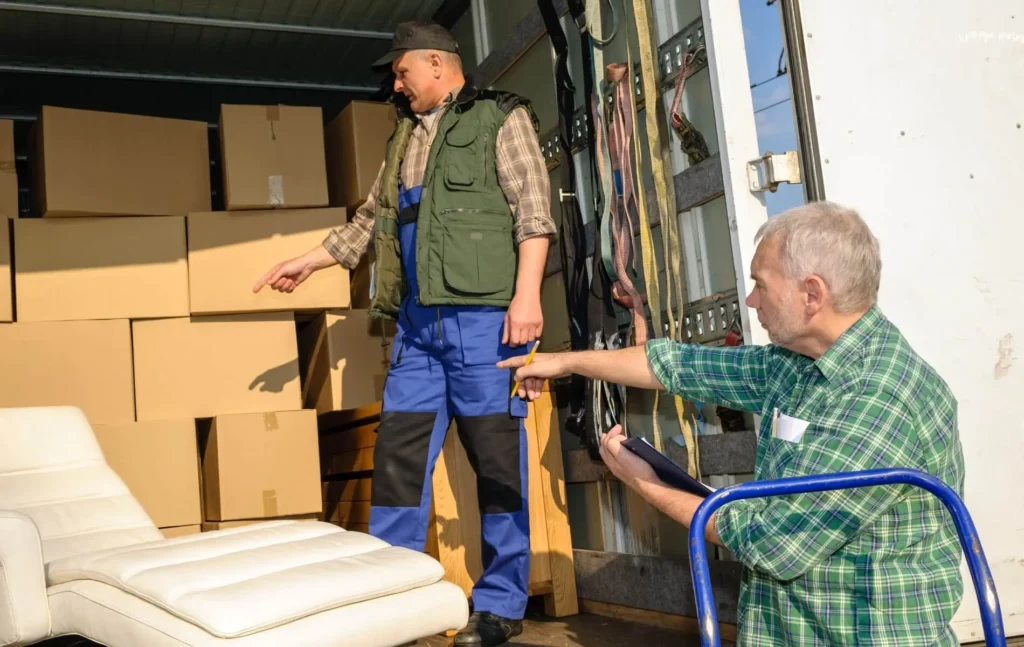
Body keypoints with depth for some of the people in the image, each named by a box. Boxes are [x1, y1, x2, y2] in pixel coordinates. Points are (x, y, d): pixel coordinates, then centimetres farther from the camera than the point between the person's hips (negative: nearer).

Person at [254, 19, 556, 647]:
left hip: (483, 314, -6)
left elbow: (533, 210, -7)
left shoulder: (501, 117, 3)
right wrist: (305, 262, 31)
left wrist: (527, 294, -18)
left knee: (496, 460, -1)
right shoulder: (405, 138, 23)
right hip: (418, 321, 7)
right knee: (398, 456, 5)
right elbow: (370, 221, 30)